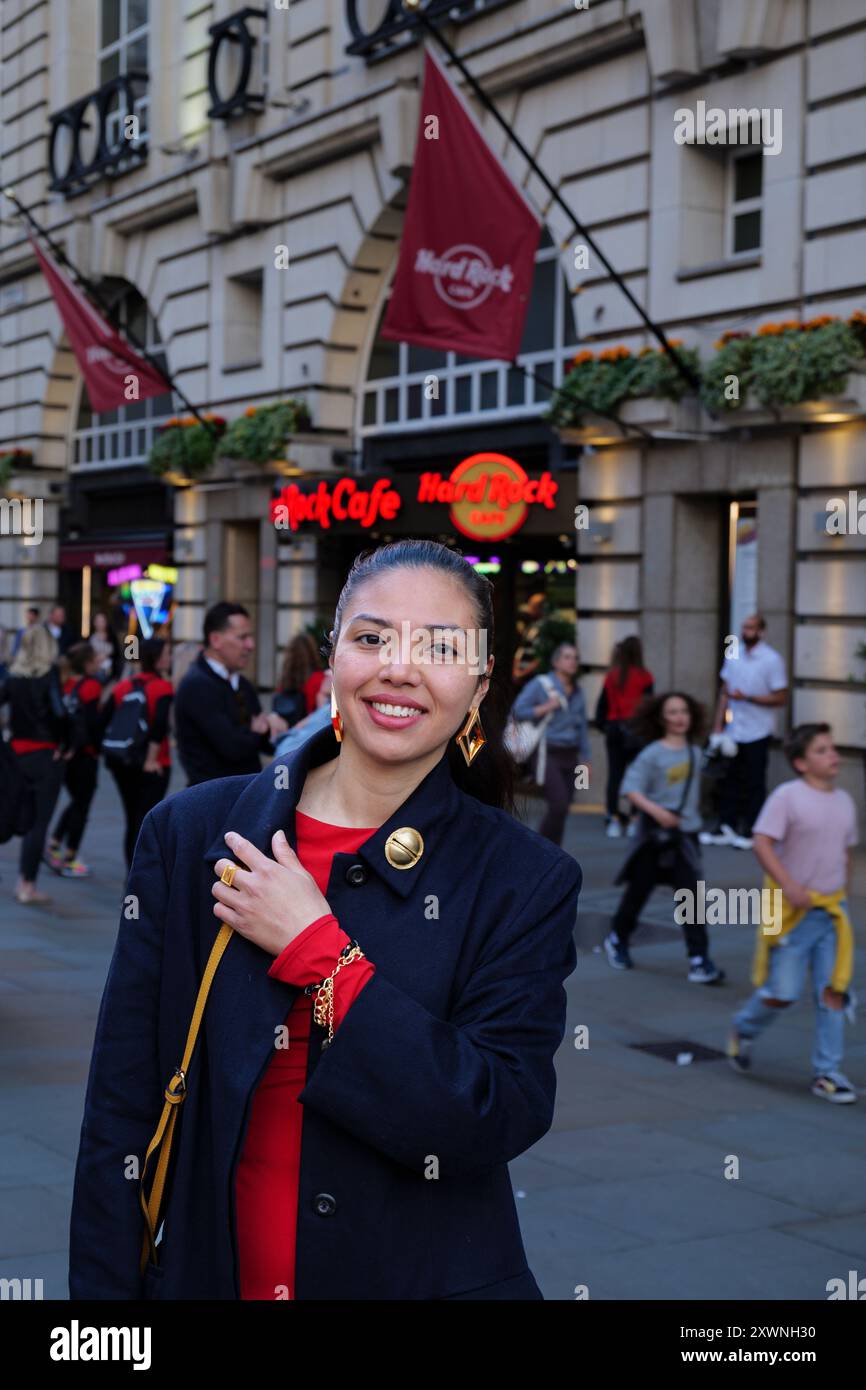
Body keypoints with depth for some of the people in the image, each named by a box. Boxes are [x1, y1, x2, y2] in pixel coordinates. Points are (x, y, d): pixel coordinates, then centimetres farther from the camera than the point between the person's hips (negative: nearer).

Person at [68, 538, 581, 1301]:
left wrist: (317, 950, -20)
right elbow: (120, 1114, -3)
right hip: (204, 1274, 2)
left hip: (428, 1277, -1)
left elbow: (499, 1122, -18)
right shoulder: (189, 834, -4)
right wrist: (104, 1288, -8)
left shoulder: (527, 880, -8)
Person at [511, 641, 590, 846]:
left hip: (570, 756, 6)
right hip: (549, 754, -6)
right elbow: (518, 710, -9)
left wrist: (586, 759, 15)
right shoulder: (540, 684, -3)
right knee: (558, 806, -16)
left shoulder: (577, 691, 13)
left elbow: (582, 727, 17)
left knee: (562, 809, 4)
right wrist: (546, 708, -13)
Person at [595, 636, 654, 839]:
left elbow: (602, 704, 7)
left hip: (614, 728, 3)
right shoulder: (643, 676, -4)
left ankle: (613, 819, 3)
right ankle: (635, 820, 0)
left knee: (614, 775, 4)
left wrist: (602, 724, 13)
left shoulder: (612, 676, 5)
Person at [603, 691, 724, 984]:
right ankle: (617, 940, 35)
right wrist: (655, 810, -30)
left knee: (691, 895, -7)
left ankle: (699, 960, -8)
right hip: (655, 834, -3)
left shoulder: (695, 752, 4)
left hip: (685, 834, 3)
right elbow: (631, 788, -18)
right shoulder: (652, 754, -11)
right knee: (639, 889, 11)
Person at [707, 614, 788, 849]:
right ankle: (727, 827, 16)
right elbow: (725, 692, 11)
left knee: (753, 784, 5)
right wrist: (718, 724, 5)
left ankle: (749, 832, 12)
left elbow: (781, 698, -10)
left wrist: (747, 697, -19)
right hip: (733, 731, 4)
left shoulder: (771, 660, -9)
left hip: (757, 733, -4)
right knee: (729, 780, 7)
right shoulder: (733, 656, 6)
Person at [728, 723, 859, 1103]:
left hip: (833, 911, 5)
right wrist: (788, 886, -26)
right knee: (783, 993, 0)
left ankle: (827, 1072, 10)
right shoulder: (787, 796, -11)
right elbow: (762, 843, -17)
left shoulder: (844, 801, 8)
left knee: (833, 991, 1)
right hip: (794, 913, -5)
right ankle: (743, 1029, 30)